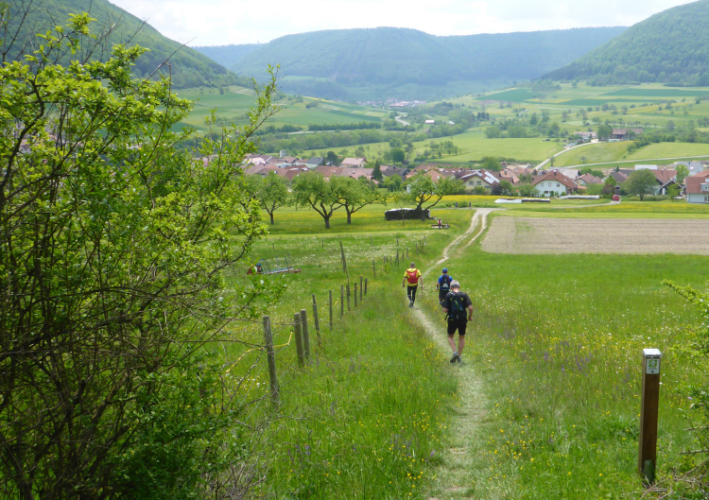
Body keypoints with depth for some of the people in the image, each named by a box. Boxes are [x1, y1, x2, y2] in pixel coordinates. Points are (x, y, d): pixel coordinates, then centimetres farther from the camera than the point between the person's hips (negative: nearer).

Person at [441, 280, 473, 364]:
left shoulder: (448, 296, -5)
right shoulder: (464, 295, -2)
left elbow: (445, 310, -10)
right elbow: (470, 307, -11)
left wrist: (446, 310, 13)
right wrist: (470, 317, 5)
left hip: (452, 319, -1)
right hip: (462, 319, 1)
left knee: (450, 336, 18)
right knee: (462, 338, 19)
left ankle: (455, 352, -4)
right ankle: (459, 356, 18)